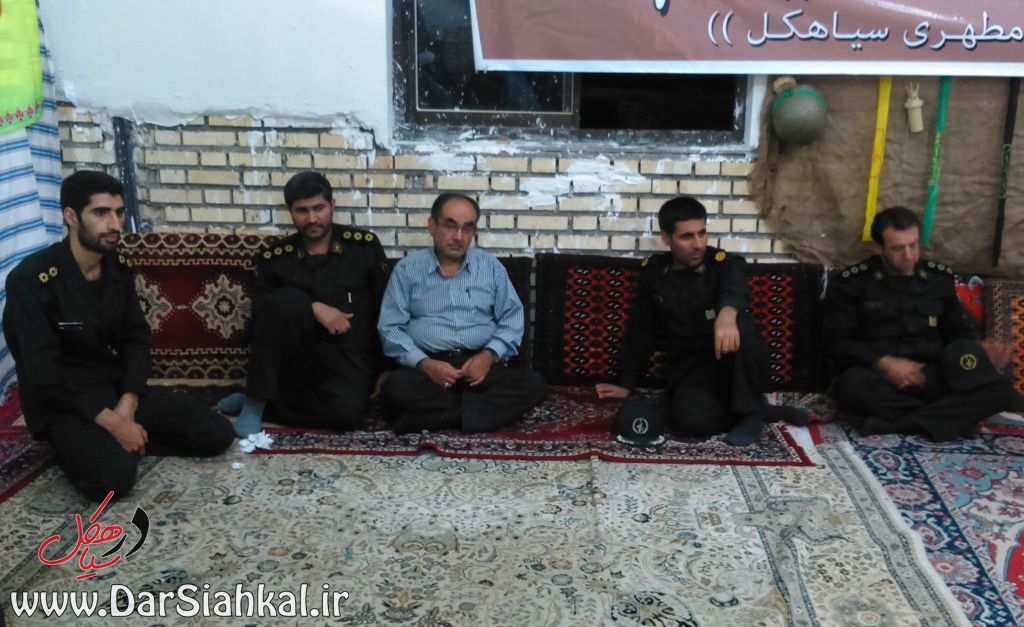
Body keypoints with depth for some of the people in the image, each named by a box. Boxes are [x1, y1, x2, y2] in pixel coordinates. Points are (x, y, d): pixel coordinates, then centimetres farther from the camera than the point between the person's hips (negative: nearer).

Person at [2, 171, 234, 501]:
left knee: (217, 434, -7)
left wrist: (127, 405, -12)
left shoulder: (117, 267, 3)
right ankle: (77, 444, -2)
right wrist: (112, 423, -25)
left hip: (118, 389, 6)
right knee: (114, 475, -34)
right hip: (62, 404, -6)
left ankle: (111, 443, 4)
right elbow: (44, 373, -21)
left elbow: (136, 338, 6)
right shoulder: (30, 280, -18)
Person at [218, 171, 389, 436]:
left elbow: (386, 308, 4)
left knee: (347, 410, -35)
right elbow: (261, 313, -6)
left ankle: (258, 404, -11)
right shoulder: (274, 258, 3)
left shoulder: (364, 246, 2)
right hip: (295, 361, 0)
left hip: (350, 361, 0)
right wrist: (314, 308, -19)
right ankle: (257, 396, -19)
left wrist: (385, 370, 0)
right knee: (290, 300, -29)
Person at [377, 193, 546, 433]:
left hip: (482, 363, 2)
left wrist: (489, 355, -11)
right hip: (427, 366, -2)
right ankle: (486, 408, -23)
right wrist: (424, 363, -15)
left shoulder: (491, 266, 13)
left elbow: (512, 318, 8)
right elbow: (391, 327, 1)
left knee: (533, 384, -26)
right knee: (396, 387, -34)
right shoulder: (407, 269, 8)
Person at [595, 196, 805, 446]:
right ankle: (763, 410, -8)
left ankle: (750, 411, -15)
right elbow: (641, 331, 10)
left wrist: (727, 312, -59)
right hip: (690, 369, 2)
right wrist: (626, 384, 9)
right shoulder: (653, 271, 3)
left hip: (736, 367, -1)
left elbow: (735, 289, -35)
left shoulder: (726, 263, -9)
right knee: (689, 418, -32)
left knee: (739, 326, -35)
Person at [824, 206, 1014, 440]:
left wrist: (979, 349, -5)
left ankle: (889, 425, -30)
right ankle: (952, 414, -21)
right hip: (878, 376, -3)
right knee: (852, 385, -39)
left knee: (1000, 389, -22)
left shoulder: (940, 278, 14)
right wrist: (884, 363, -17)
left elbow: (960, 331, 18)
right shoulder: (853, 282, 2)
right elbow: (836, 342, -3)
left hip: (931, 376, 4)